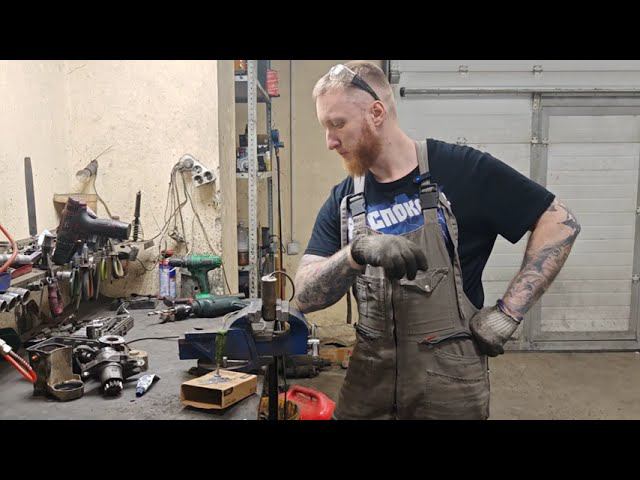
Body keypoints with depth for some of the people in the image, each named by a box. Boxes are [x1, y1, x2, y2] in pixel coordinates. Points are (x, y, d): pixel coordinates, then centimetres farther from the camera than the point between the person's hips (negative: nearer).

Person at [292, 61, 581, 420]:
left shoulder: (462, 170, -12)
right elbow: (305, 296, -7)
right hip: (369, 375, 4)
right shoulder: (342, 202, 1)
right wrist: (357, 252, -26)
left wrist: (508, 312, -13)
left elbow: (560, 223, -7)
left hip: (449, 377, -3)